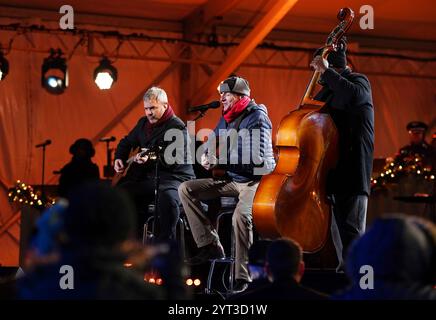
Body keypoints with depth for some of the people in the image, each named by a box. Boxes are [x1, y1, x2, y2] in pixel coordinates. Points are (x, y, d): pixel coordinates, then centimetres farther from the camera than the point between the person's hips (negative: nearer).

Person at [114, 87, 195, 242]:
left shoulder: (176, 127, -10)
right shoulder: (143, 123, 15)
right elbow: (126, 142, 30)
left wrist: (151, 159, -37)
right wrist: (119, 158, 10)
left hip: (174, 177, -8)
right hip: (147, 177, 8)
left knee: (168, 196, -40)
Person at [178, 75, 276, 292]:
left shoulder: (257, 116, -13)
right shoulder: (226, 118, 11)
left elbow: (257, 158, -24)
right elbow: (211, 142, 27)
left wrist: (220, 162, -23)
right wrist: (205, 156, 2)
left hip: (256, 180, -8)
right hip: (232, 180, 8)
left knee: (241, 215, -36)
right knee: (186, 189, -3)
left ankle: (242, 277, -25)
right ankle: (210, 245, -8)